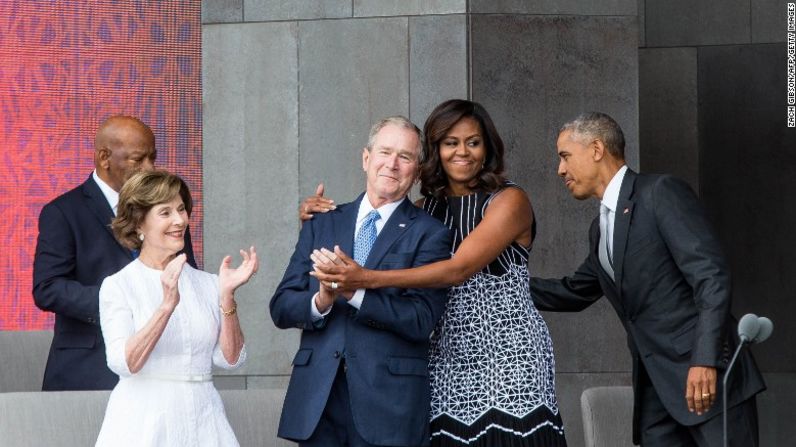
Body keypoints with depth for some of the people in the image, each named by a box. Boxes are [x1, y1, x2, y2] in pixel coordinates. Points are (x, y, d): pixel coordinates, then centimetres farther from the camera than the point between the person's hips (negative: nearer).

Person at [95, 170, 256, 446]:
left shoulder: (206, 284, 7)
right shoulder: (117, 286, -2)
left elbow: (231, 359, 0)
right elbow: (123, 363, -14)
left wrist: (227, 295, -11)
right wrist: (166, 306, -24)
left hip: (203, 420, 3)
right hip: (144, 421, -3)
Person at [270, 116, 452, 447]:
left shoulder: (429, 234, 2)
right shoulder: (322, 226, 13)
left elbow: (422, 319, -10)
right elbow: (281, 308, 8)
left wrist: (354, 292, -21)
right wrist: (319, 302, -13)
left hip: (388, 406, -3)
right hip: (317, 398, 3)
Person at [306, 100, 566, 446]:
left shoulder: (509, 201, -5)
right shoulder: (426, 210, 12)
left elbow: (459, 269, -17)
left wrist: (368, 278, -25)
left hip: (510, 358, -4)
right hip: (448, 360, 4)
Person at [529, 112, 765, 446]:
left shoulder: (661, 193, -6)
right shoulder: (600, 229, 20)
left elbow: (712, 277, -14)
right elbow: (573, 293, 36)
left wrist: (705, 361, -22)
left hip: (707, 375, -8)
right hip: (656, 387, 8)